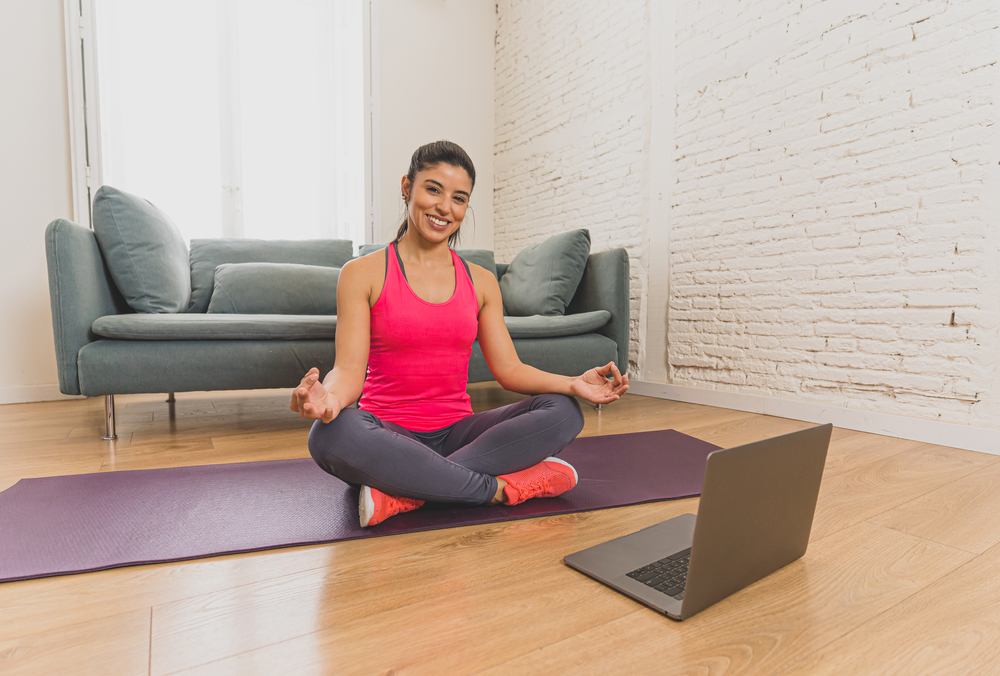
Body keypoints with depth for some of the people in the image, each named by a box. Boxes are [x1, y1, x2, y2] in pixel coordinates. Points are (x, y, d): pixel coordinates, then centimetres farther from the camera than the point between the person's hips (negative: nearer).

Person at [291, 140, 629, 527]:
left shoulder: (481, 282, 10)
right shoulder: (363, 274, 0)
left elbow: (508, 368, 5)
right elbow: (350, 368, -8)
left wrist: (573, 383, -12)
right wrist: (329, 397, -32)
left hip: (456, 433, 4)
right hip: (388, 435, -3)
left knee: (563, 411, -19)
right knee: (331, 433, -35)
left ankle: (402, 491, -25)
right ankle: (498, 489, -24)